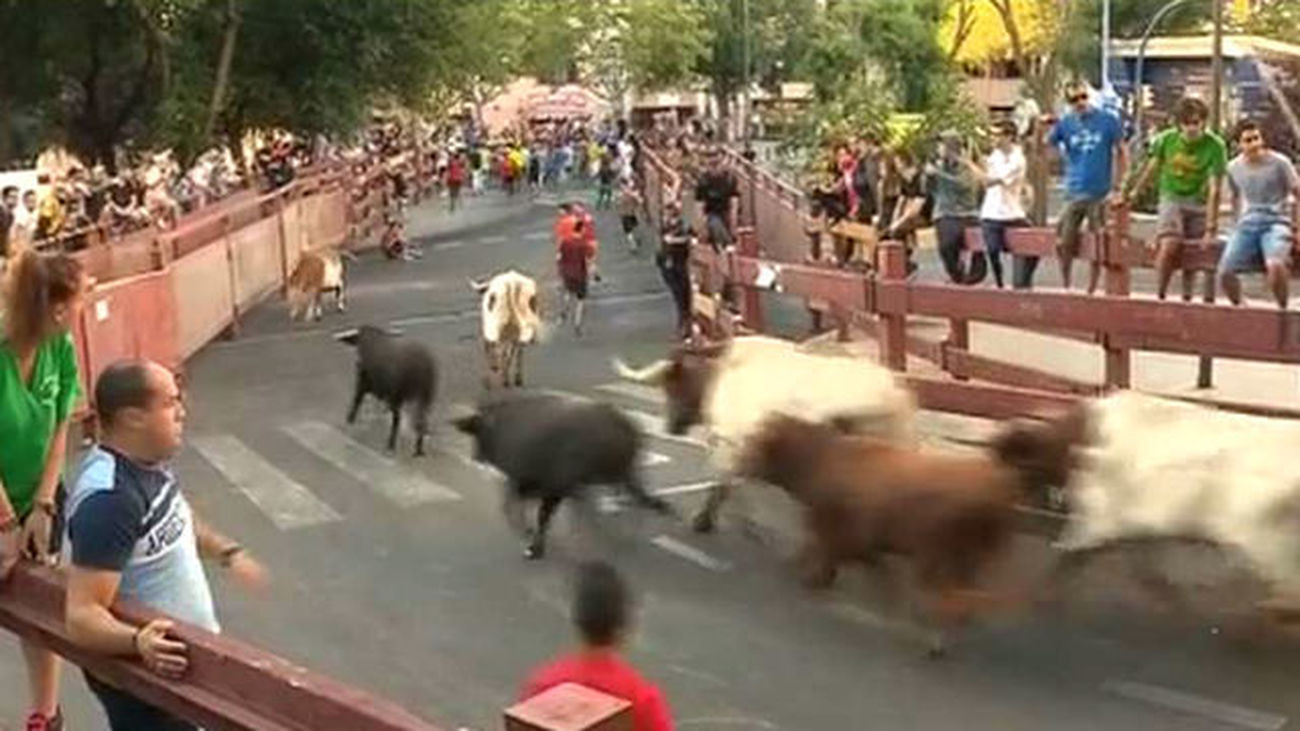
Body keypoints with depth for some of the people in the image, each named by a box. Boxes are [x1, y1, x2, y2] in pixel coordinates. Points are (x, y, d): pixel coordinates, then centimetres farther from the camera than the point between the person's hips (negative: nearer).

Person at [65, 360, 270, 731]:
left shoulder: (145, 462, -2)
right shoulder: (109, 500, -32)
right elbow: (83, 616, -34)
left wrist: (228, 552, 9)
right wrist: (137, 642, -51)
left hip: (179, 650, 9)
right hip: (140, 674, -9)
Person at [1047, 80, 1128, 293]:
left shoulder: (1107, 120, -3)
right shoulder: (1065, 124, 2)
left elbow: (1121, 153, 3)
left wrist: (1117, 187, -1)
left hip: (1101, 194, -1)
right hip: (1074, 193, 1)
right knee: (1064, 244, 0)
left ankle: (1091, 291, 18)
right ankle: (1066, 287, 19)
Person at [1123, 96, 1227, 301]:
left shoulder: (1215, 146, -17)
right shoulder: (1166, 139, -10)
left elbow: (1214, 190, -17)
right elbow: (1152, 166, 10)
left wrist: (1210, 228, -18)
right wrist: (1134, 192, 20)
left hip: (1199, 204, 0)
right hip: (1171, 199, 0)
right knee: (1169, 246, -22)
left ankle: (1187, 298, 21)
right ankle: (1159, 295, -9)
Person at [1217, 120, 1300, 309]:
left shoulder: (1279, 163, -5)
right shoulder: (1234, 167, 6)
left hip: (1275, 223, -4)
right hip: (1247, 224, 4)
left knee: (1275, 265, -34)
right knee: (1224, 272, -15)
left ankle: (1282, 309, -12)